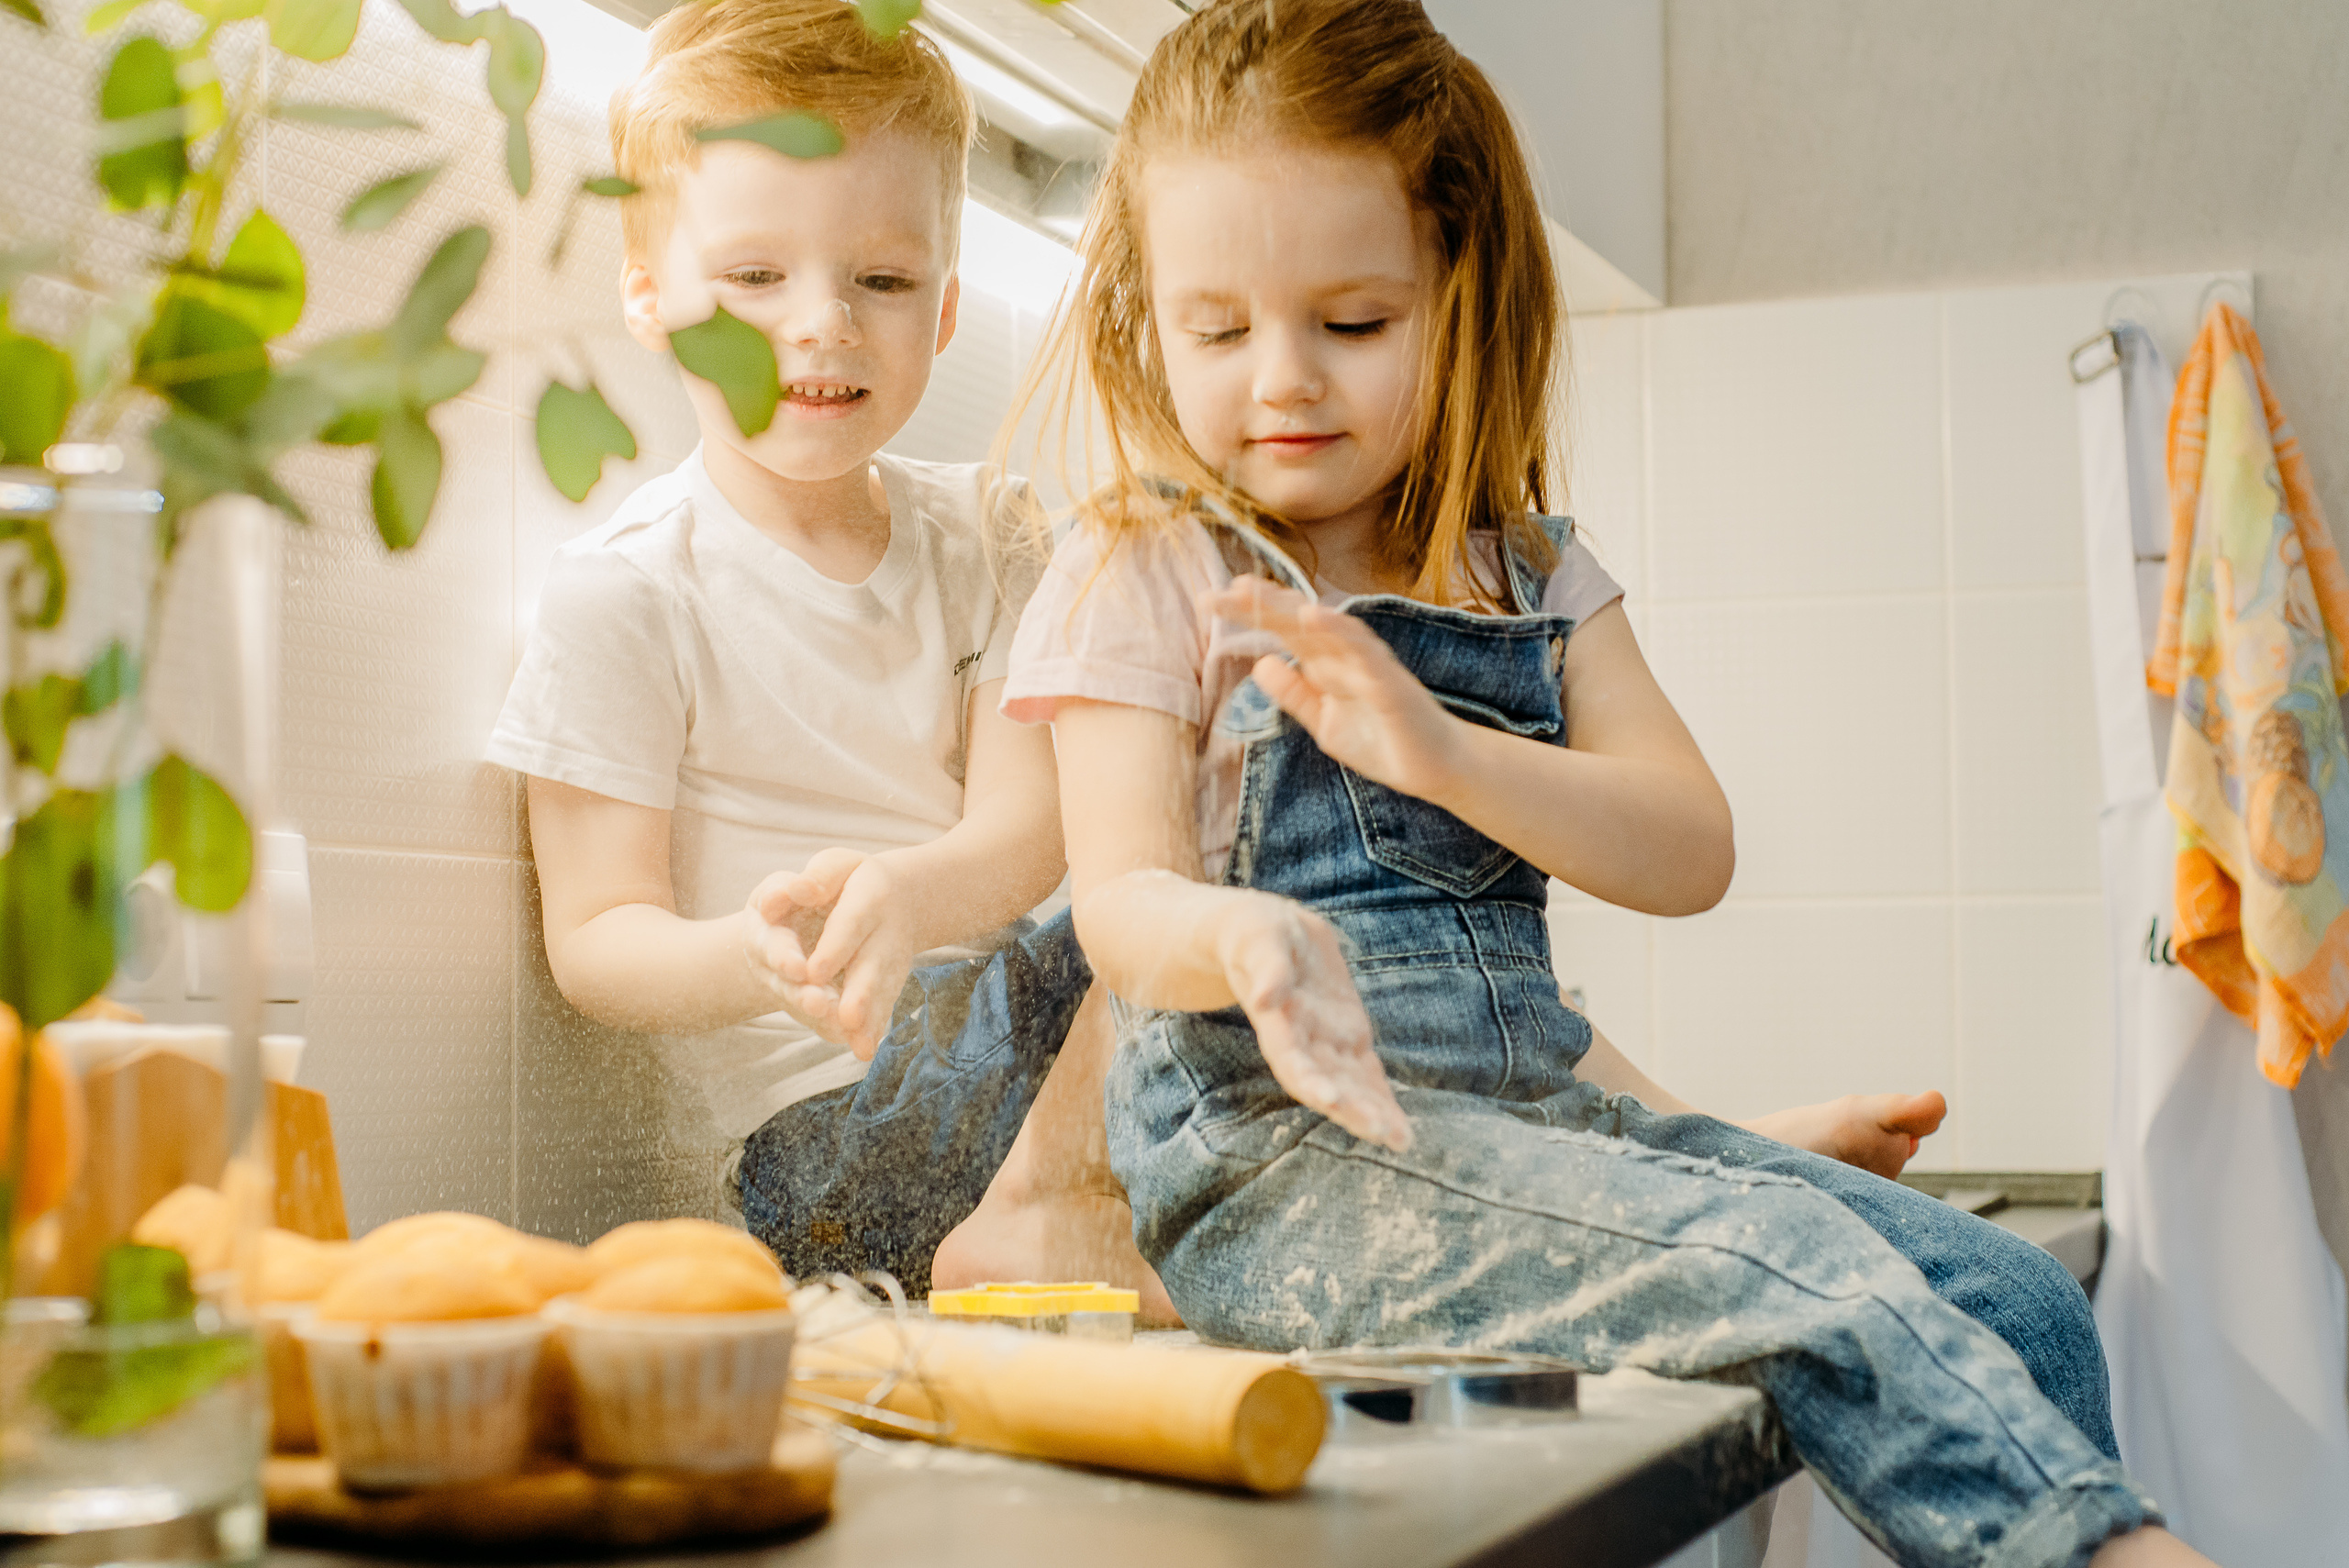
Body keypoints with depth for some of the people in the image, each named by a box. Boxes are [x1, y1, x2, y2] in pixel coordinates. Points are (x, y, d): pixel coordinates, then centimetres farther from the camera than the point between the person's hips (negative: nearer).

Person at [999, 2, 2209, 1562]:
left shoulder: (1532, 578, 13)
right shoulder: (1146, 575, 1)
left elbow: (1690, 852, 0)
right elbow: (1121, 900, -9)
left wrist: (1444, 753, -18)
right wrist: (1242, 938, -34)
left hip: (1534, 1109, 6)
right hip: (1276, 1147, -5)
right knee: (1774, 1257, -26)